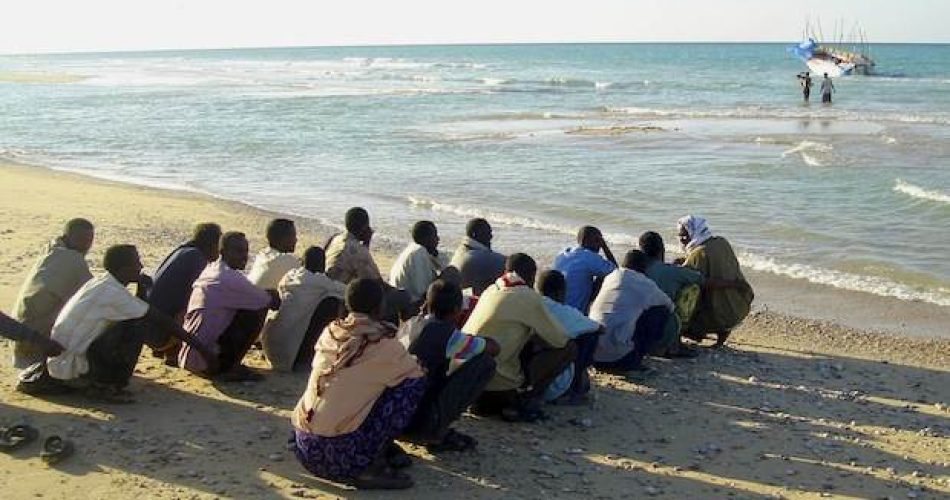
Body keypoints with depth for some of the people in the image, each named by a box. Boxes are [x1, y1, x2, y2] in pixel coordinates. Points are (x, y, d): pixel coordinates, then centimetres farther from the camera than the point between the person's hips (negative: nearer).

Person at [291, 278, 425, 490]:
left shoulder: (329, 333, 9)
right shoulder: (382, 344, -7)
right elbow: (417, 374, 8)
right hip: (341, 453, -7)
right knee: (414, 383, 1)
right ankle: (370, 467, 0)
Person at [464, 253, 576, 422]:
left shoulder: (491, 290, 14)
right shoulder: (528, 296, -6)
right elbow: (560, 340, -2)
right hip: (496, 383, -7)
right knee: (569, 348, 1)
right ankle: (522, 401, -5)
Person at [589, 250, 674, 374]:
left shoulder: (610, 276, 16)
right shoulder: (646, 284, 5)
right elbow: (669, 305, 23)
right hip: (617, 352, -5)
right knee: (661, 311, 9)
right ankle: (632, 360, 7)